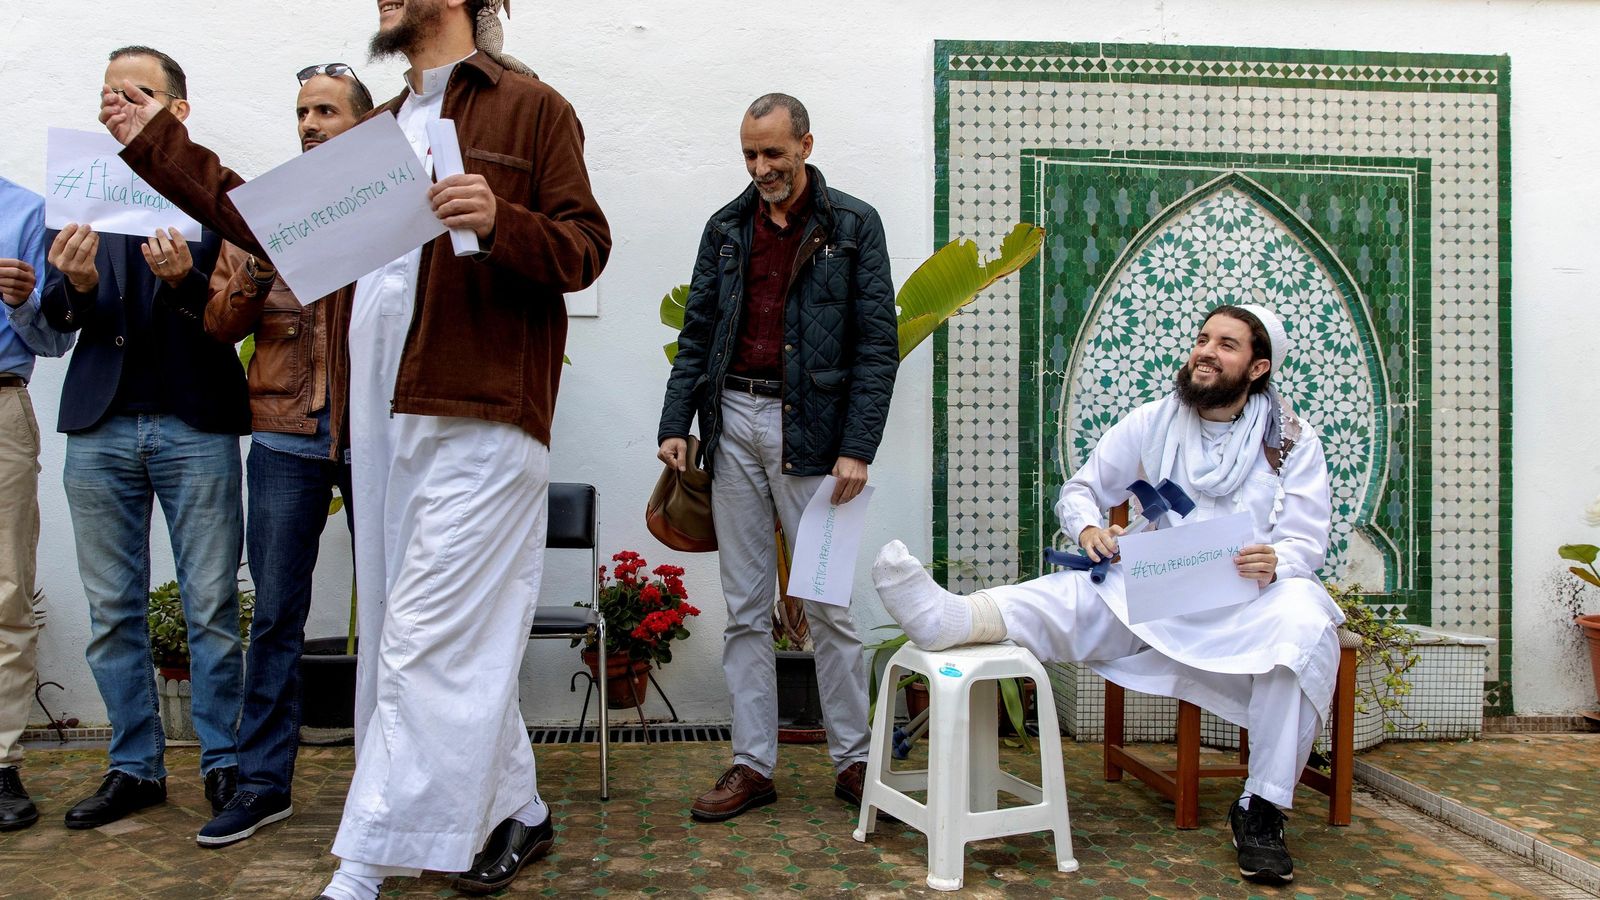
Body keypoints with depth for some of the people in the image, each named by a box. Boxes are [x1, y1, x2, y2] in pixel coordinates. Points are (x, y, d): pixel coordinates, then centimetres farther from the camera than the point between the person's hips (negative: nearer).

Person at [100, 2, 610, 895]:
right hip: (381, 422, 8)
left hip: (477, 420, -7)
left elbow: (586, 247, -4)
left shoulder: (531, 107, 2)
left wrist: (501, 222, -22)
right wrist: (159, 144, 24)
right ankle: (517, 814, 26)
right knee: (460, 640, 12)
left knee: (421, 643, -7)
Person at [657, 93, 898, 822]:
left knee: (828, 604, 1)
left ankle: (852, 760, 15)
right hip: (733, 424, 4)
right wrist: (675, 423, 0)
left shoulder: (853, 225, 1)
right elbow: (697, 334, 12)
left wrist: (857, 447, -12)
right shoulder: (726, 228, 12)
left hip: (810, 428, -4)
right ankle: (753, 765, 15)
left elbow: (877, 344, -4)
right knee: (744, 607, 7)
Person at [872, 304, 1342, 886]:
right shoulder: (1153, 422, 7)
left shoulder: (1294, 439, 4)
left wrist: (1277, 562, -27)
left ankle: (1262, 809, -23)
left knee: (1305, 626, -34)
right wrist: (1088, 527, -12)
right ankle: (943, 619, -53)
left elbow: (1308, 539, -2)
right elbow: (1079, 489, 12)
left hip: (1255, 594, -1)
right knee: (1072, 594, -26)